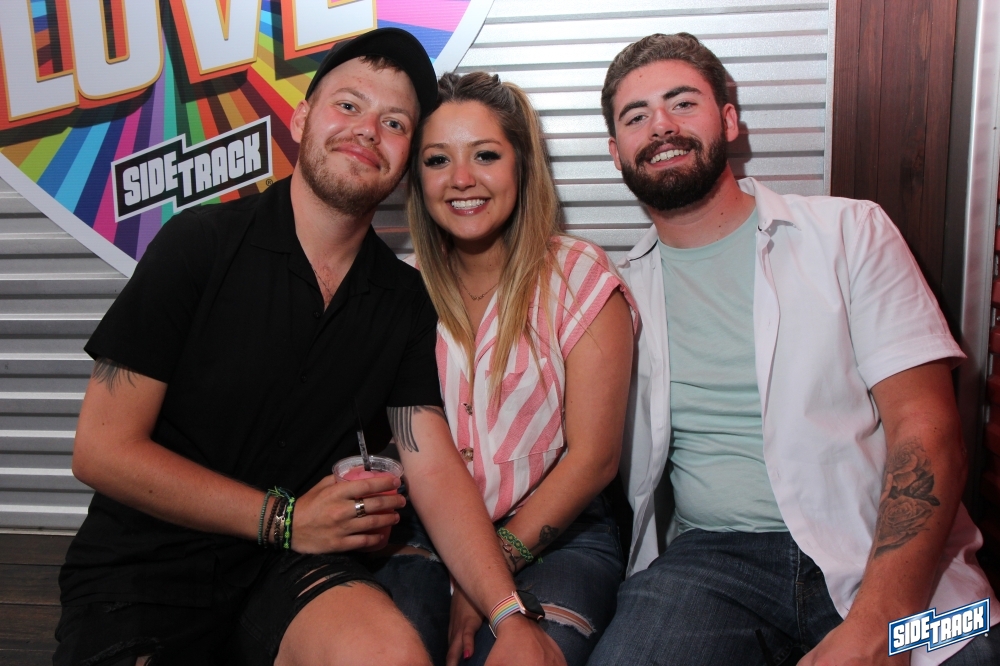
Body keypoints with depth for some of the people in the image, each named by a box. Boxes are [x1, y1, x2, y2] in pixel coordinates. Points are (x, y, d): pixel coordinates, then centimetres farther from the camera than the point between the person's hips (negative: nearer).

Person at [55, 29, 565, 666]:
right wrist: (284, 519, -10)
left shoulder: (406, 299, 4)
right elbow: (103, 449, -9)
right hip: (146, 569, -1)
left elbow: (437, 472, -2)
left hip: (296, 570, 2)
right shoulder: (201, 243, -7)